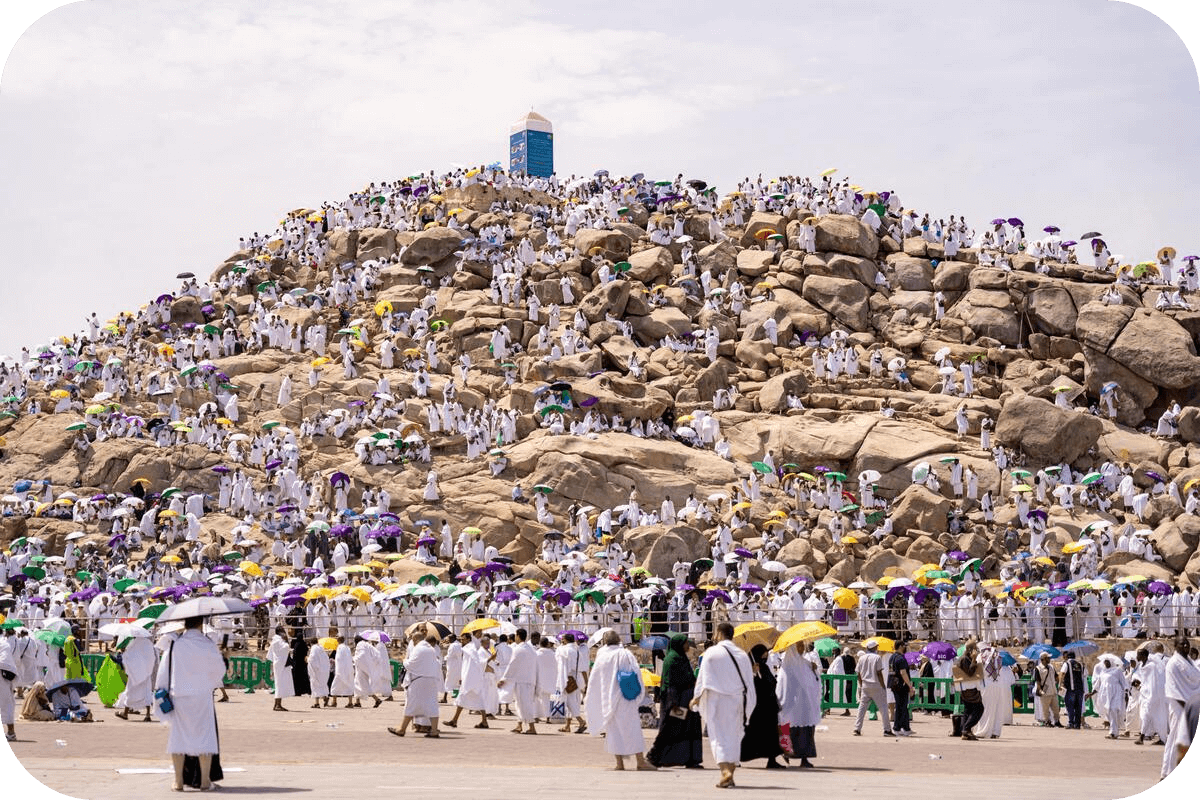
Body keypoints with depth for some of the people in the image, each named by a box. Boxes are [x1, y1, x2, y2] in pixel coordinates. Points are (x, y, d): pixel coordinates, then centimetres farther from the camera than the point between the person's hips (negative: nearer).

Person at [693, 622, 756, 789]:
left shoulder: (712, 653, -7)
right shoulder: (742, 654, 8)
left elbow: (703, 677, -6)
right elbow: (749, 681, 9)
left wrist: (697, 697, 5)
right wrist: (747, 705, 14)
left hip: (718, 700, -4)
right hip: (738, 700, 4)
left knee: (719, 736, -5)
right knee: (733, 736, 12)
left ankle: (725, 770, -23)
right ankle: (730, 772, 13)